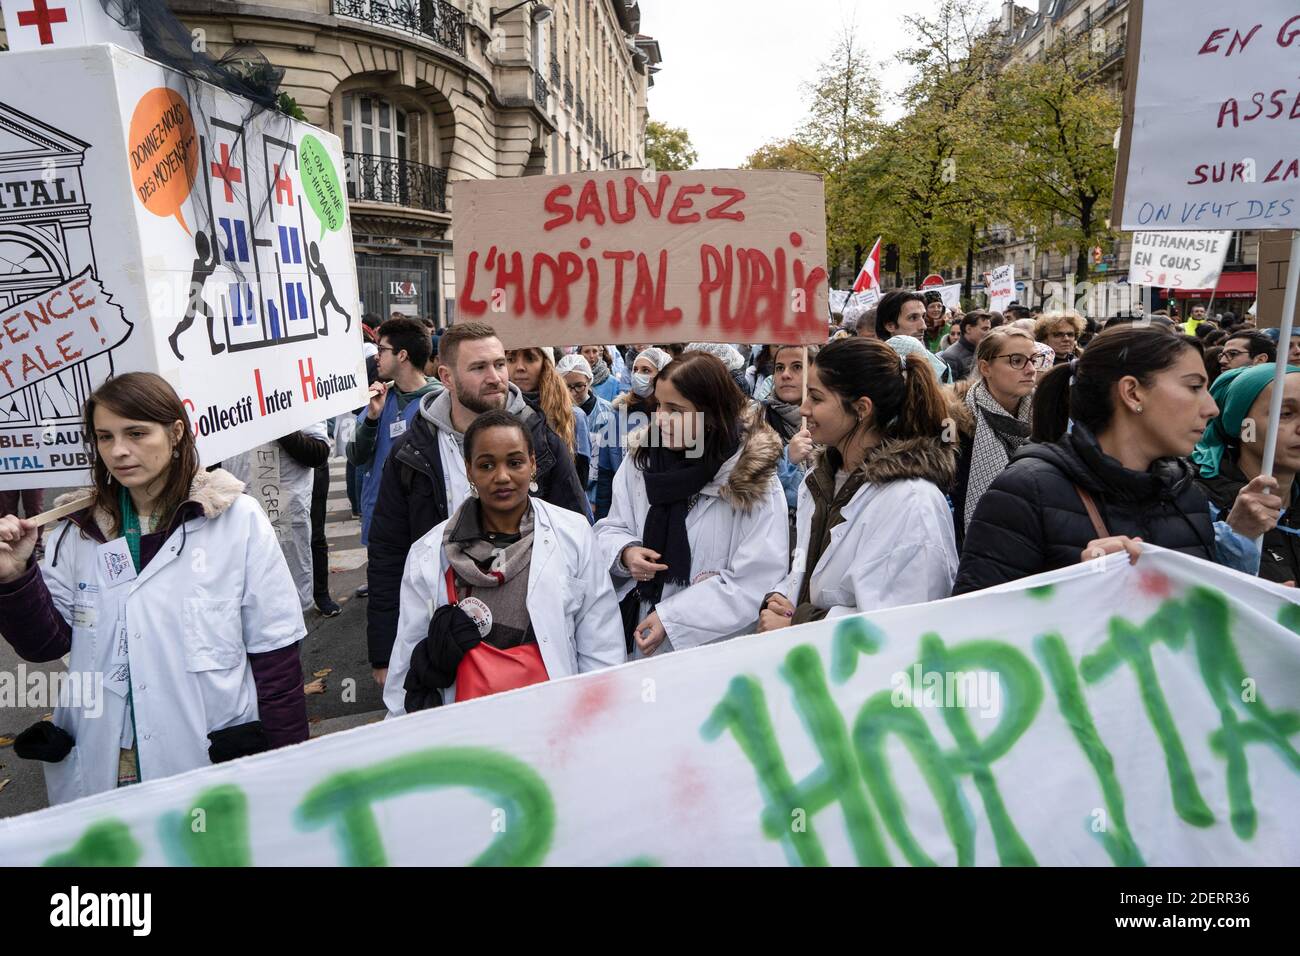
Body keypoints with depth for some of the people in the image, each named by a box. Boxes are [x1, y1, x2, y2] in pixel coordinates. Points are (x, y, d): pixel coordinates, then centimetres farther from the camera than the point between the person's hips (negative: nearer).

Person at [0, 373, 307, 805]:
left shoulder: (237, 519, -9)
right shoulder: (78, 528, 3)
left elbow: (274, 651, -7)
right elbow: (47, 643, 6)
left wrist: (286, 769, -5)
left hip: (219, 760, -3)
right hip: (104, 767, 3)